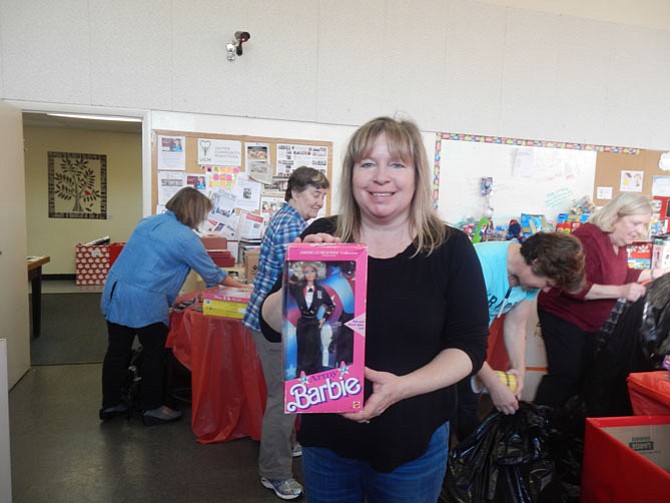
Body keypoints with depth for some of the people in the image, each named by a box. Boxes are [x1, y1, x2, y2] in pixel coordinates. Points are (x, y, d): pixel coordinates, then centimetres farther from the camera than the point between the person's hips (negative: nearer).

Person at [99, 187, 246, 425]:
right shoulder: (186, 238, -10)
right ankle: (151, 409, 21)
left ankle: (110, 404, 31)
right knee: (155, 354, 9)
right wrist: (240, 286, 12)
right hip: (145, 302, -8)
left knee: (117, 351, 17)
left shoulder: (148, 222, 12)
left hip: (115, 292, 8)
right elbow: (212, 273, -2)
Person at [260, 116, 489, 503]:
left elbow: (470, 345, -8)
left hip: (413, 440, -1)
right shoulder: (322, 238, -6)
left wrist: (404, 387, -23)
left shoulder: (451, 248, -10)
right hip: (326, 433, 2)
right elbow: (273, 328, -5)